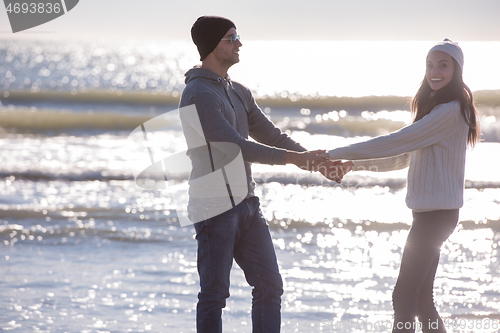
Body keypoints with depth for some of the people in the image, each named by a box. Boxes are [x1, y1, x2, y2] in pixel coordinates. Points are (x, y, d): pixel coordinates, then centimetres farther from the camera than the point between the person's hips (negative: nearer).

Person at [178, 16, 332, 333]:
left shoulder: (239, 92, 15)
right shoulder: (199, 95, -14)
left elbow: (271, 135, 16)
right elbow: (236, 147, -21)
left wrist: (316, 161, 4)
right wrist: (292, 158, -19)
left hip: (247, 203, 9)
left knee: (270, 286, 7)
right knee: (215, 294, -3)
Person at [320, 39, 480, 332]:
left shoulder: (450, 111, -15)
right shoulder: (436, 108, 18)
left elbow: (395, 143, -18)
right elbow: (404, 157, 21)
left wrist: (336, 153, -14)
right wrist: (356, 164, 10)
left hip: (437, 212, -10)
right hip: (429, 211, 10)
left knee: (404, 296, -10)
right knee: (421, 298, 11)